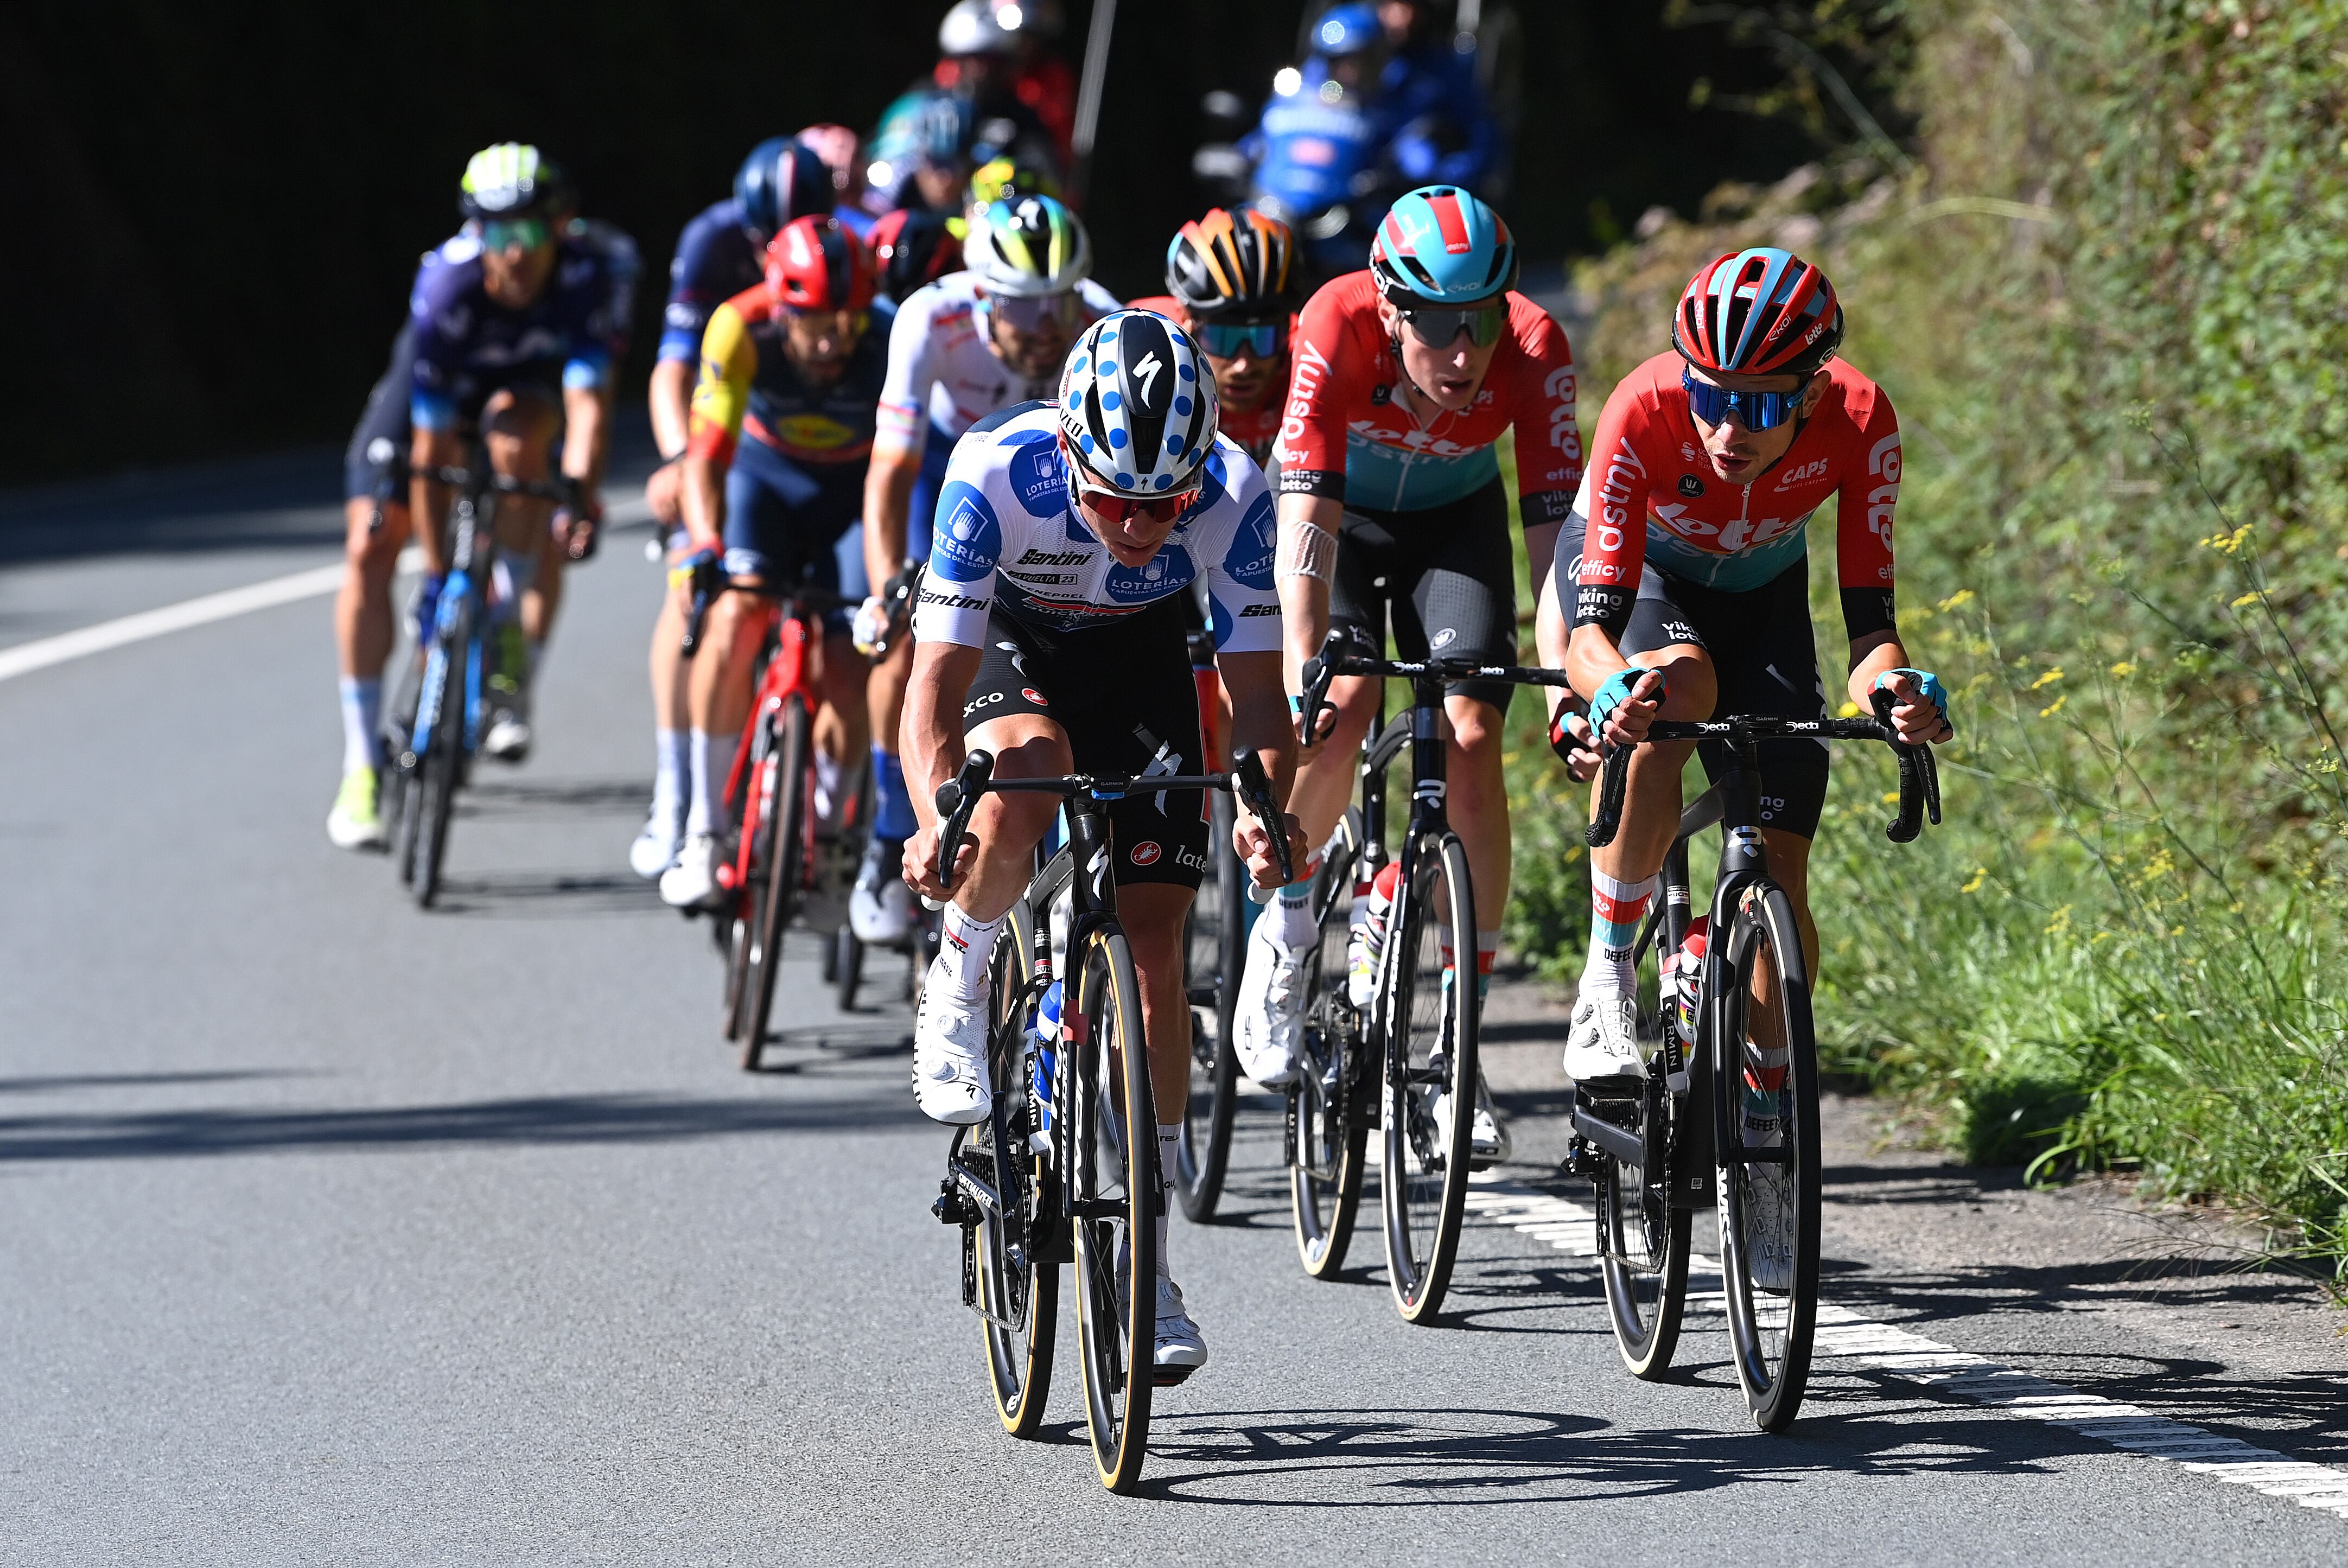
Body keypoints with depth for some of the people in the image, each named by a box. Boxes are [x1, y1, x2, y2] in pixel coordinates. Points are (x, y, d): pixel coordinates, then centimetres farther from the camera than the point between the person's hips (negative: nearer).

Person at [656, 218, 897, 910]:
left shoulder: (890, 341, -32)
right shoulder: (742, 330, -31)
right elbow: (707, 456, -31)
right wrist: (703, 545, -47)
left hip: (856, 490, 0)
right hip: (768, 471, 0)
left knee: (850, 669, -13)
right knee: (734, 617, -25)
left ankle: (826, 820, 18)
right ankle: (703, 835, -17)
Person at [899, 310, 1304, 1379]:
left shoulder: (1233, 496, -31)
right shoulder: (996, 475, -36)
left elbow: (1257, 687, -26)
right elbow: (935, 684, -35)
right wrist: (935, 817, -52)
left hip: (1144, 660, 2)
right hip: (1010, 648, -2)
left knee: (1152, 948, -7)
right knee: (1022, 781, -37)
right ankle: (959, 982, -6)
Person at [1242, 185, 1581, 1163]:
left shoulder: (1534, 350, -31)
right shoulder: (1339, 328, -36)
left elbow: (1555, 526, -31)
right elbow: (1305, 520, -41)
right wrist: (1302, 675, -52)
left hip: (1455, 521, 2)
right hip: (1343, 514, -2)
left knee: (1471, 741, -15)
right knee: (1342, 708, -26)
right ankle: (1288, 916, 2)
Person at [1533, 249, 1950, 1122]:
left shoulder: (1860, 424, -32)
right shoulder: (1646, 410, -38)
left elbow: (1869, 619, -31)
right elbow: (1594, 623, -40)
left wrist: (1890, 687, -53)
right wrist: (1612, 691, -62)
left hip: (1763, 594, 2)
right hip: (1631, 573, -2)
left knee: (1780, 882, -9)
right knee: (1680, 688, -39)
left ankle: (1758, 1126, 11)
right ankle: (1606, 983, -25)